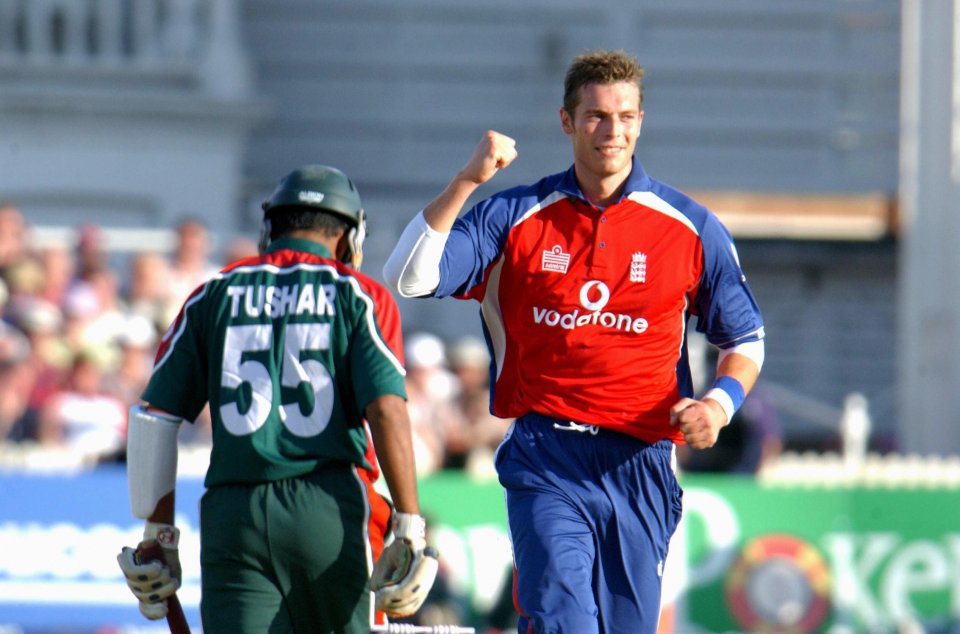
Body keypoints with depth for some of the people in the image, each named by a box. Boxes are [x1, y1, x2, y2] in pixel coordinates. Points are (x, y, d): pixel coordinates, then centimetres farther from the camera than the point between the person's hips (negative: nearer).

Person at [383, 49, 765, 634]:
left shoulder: (691, 229, 7)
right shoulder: (517, 217, 6)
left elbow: (746, 339, 15)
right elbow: (409, 278, -3)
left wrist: (719, 404, -5)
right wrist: (467, 180, -12)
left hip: (639, 462, 2)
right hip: (545, 459, -2)